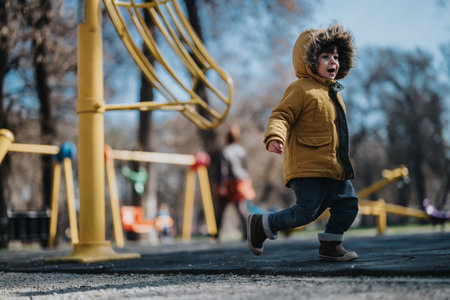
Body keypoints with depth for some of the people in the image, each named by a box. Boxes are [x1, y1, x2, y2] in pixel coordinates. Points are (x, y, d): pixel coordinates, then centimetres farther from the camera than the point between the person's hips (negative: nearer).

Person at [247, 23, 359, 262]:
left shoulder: (333, 93, 21)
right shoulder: (301, 90, -7)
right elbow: (281, 116, -16)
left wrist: (342, 163, 31)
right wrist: (275, 136, -36)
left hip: (335, 170, 9)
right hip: (308, 169, -9)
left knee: (348, 204, 6)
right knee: (306, 212, -10)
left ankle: (330, 245, 22)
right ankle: (260, 225, 8)